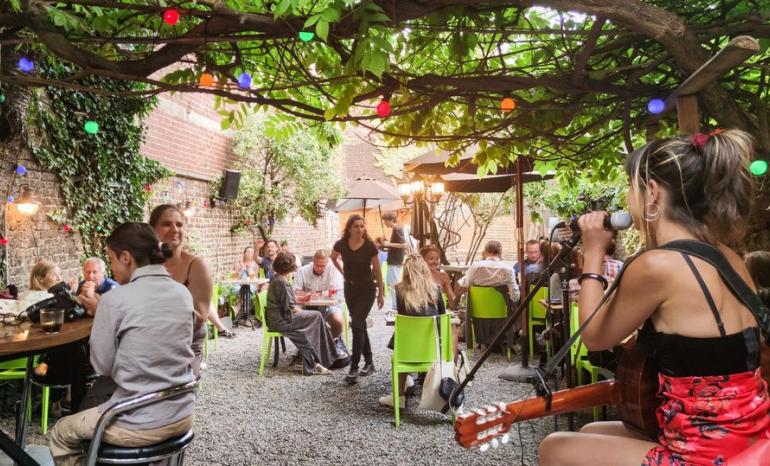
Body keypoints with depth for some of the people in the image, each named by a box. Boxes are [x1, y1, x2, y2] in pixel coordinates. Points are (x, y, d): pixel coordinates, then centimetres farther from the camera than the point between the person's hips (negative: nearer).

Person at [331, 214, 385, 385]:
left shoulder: (370, 246, -15)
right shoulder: (341, 244, -8)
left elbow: (378, 270, -6)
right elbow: (333, 258, 16)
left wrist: (381, 294, -3)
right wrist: (343, 272, 8)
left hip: (367, 289, -4)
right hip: (350, 288, 4)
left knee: (357, 325, -13)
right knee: (360, 325, 12)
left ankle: (354, 368, -9)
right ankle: (369, 362, 26)